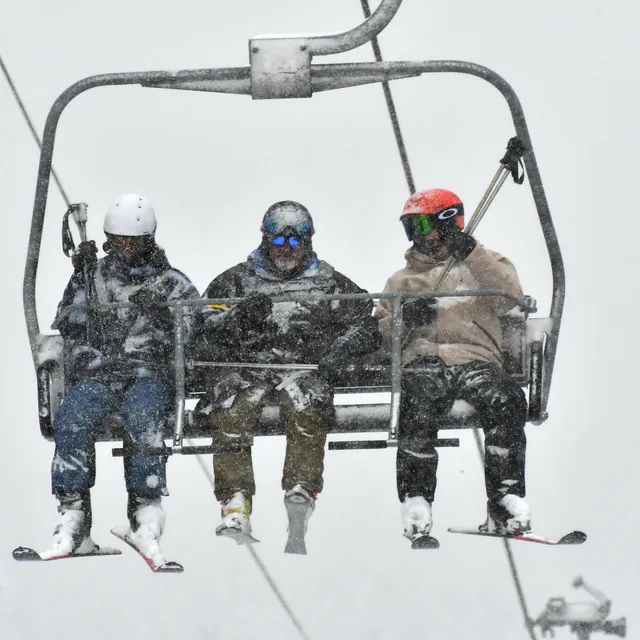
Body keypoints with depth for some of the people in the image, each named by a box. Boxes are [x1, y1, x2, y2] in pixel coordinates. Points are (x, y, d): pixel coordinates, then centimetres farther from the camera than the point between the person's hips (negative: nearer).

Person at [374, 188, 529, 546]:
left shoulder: (484, 265, 24)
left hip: (477, 358, -1)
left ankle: (505, 502, -30)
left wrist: (471, 254, -4)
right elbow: (379, 334, 22)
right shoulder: (401, 281, 31)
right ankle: (416, 501, -35)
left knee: (506, 401, -35)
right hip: (424, 360, 1)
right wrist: (403, 320, 0)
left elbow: (510, 297, 2)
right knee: (420, 401, -36)